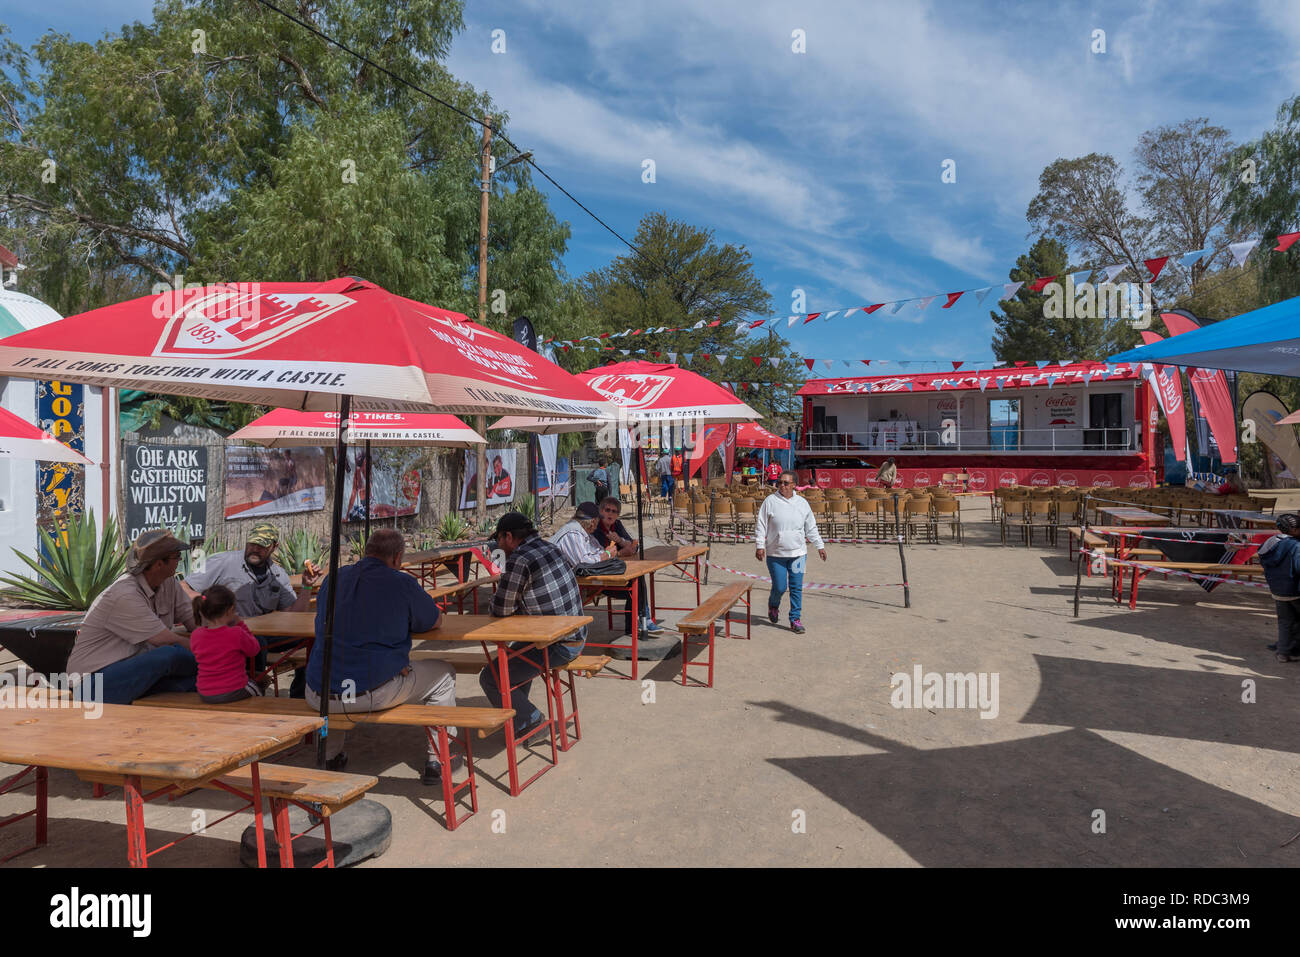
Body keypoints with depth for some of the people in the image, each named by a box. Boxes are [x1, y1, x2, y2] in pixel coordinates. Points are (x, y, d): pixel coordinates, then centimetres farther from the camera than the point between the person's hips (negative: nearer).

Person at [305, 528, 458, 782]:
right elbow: (433, 621, 8)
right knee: (443, 675, 17)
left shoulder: (332, 579, 9)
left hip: (320, 696, 5)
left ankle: (331, 756, 44)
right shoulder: (402, 583, -6)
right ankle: (437, 762, 20)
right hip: (375, 692, -5)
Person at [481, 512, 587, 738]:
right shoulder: (550, 547, 9)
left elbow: (500, 611, -12)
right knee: (516, 654, 33)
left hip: (556, 646, -10)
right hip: (577, 635, 10)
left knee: (490, 679, -4)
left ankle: (529, 720, 7)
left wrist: (492, 607, 9)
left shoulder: (519, 561, -20)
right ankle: (517, 710, 40)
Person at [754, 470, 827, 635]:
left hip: (798, 553, 2)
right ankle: (773, 605, 33)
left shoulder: (802, 503, 6)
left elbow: (811, 527, 14)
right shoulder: (770, 501, -3)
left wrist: (820, 545, 12)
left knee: (796, 587, 2)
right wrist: (760, 546, -8)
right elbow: (760, 525, -1)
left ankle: (796, 619, 11)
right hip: (775, 554, -2)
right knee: (779, 587, 1)